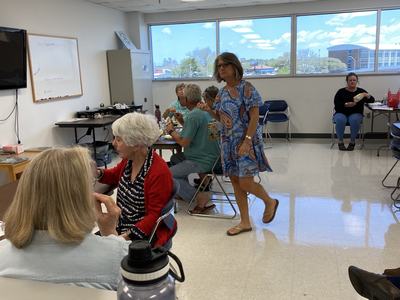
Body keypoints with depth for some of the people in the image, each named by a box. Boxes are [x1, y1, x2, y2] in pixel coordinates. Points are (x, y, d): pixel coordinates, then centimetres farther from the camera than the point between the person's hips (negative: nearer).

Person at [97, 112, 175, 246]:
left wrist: (128, 236, -23)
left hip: (145, 235, -7)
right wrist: (98, 173, 0)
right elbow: (115, 175, 21)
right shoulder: (129, 159, -1)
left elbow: (154, 215, -18)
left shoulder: (159, 173, -23)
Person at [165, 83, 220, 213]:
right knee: (174, 158, 24)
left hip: (201, 162, -10)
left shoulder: (193, 115, -19)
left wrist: (171, 131, -4)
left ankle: (200, 196, -7)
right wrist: (181, 121, 16)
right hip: (210, 157, 10)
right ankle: (185, 190, 20)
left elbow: (184, 142, -19)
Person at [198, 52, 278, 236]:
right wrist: (209, 110, -2)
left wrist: (247, 141, -23)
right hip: (228, 142, 7)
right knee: (235, 181, 8)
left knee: (245, 183, -7)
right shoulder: (222, 92, 10)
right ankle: (245, 222, 19)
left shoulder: (246, 88, -11)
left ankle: (270, 202, 23)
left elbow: (254, 117, -15)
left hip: (245, 141, -7)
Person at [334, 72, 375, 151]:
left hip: (355, 114, 1)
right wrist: (346, 104, -24)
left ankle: (352, 142, -17)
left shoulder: (361, 91, 6)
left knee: (354, 120, -34)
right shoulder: (341, 92, 2)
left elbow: (372, 100, 2)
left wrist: (367, 96, -20)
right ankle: (340, 142, -18)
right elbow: (337, 105, -7)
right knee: (340, 120, -35)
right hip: (341, 113, -1)